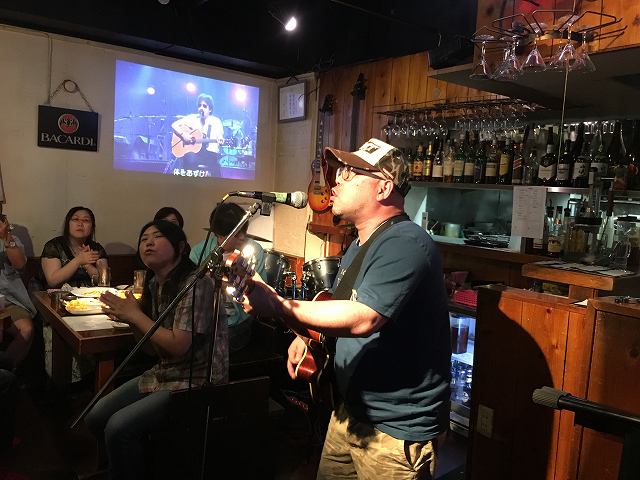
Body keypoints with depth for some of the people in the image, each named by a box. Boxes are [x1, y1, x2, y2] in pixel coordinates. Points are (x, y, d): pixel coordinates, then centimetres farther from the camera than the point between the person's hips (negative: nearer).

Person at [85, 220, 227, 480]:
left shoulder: (196, 284, -20)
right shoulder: (154, 285, 7)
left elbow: (178, 345, -24)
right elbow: (155, 347, 11)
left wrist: (135, 314, -14)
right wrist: (128, 318, -6)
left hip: (197, 380, -8)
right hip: (164, 373, 8)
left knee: (119, 427, -19)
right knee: (95, 416, 4)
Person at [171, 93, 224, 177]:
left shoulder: (216, 121, 7)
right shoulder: (192, 118, 7)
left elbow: (220, 138, 6)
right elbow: (174, 125, 6)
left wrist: (220, 140, -19)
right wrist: (183, 135, -10)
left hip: (210, 153, 0)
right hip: (193, 152, 0)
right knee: (189, 158, -34)